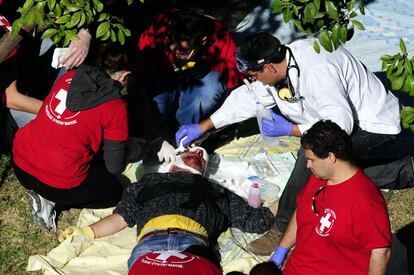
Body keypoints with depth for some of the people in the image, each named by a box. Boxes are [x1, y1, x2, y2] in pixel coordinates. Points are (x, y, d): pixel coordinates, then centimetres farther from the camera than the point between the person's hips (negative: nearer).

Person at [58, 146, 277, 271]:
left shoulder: (213, 190, 40)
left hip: (193, 243, 0)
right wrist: (87, 232, 18)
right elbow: (121, 218, 31)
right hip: (151, 241, 1)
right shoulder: (151, 181, 40)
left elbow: (253, 219, 33)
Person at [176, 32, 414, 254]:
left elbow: (340, 125, -34)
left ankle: (285, 230, -18)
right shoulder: (283, 62, -4)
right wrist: (202, 127, 4)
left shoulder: (317, 71, -33)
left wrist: (291, 130, -26)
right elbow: (249, 97, 5)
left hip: (375, 125, -10)